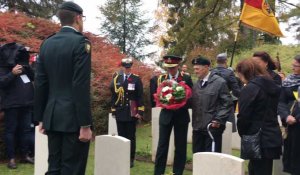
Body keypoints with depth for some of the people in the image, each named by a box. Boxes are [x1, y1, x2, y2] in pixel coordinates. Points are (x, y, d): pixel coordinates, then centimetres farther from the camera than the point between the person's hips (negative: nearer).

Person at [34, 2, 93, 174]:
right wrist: (85, 124, -14)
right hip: (73, 118, -7)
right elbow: (81, 86, -17)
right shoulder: (81, 42, -10)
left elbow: (40, 84, 9)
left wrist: (41, 118, 15)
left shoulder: (47, 44, 10)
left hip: (52, 117, 7)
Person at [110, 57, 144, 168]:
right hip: (120, 113, 3)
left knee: (131, 137, 4)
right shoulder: (116, 79, 10)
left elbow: (140, 96, -2)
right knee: (121, 136, 8)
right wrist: (113, 110, 5)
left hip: (132, 113, -2)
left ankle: (131, 159, 13)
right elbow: (113, 95, 9)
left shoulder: (137, 79, 2)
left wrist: (140, 111, -8)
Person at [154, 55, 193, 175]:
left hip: (181, 116, 0)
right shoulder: (162, 78, 1)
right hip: (166, 115, 1)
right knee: (162, 145, 4)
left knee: (180, 146, 7)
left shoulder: (186, 78, -3)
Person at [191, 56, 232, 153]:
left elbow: (227, 104, -10)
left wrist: (218, 120, -14)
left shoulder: (220, 82, -7)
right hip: (197, 127, 6)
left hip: (212, 127, -6)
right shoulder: (197, 83, 13)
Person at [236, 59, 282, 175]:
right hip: (273, 137, 8)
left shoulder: (249, 88, -15)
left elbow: (243, 116, -15)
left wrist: (243, 133, 1)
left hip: (258, 140, -8)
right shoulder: (272, 86, 11)